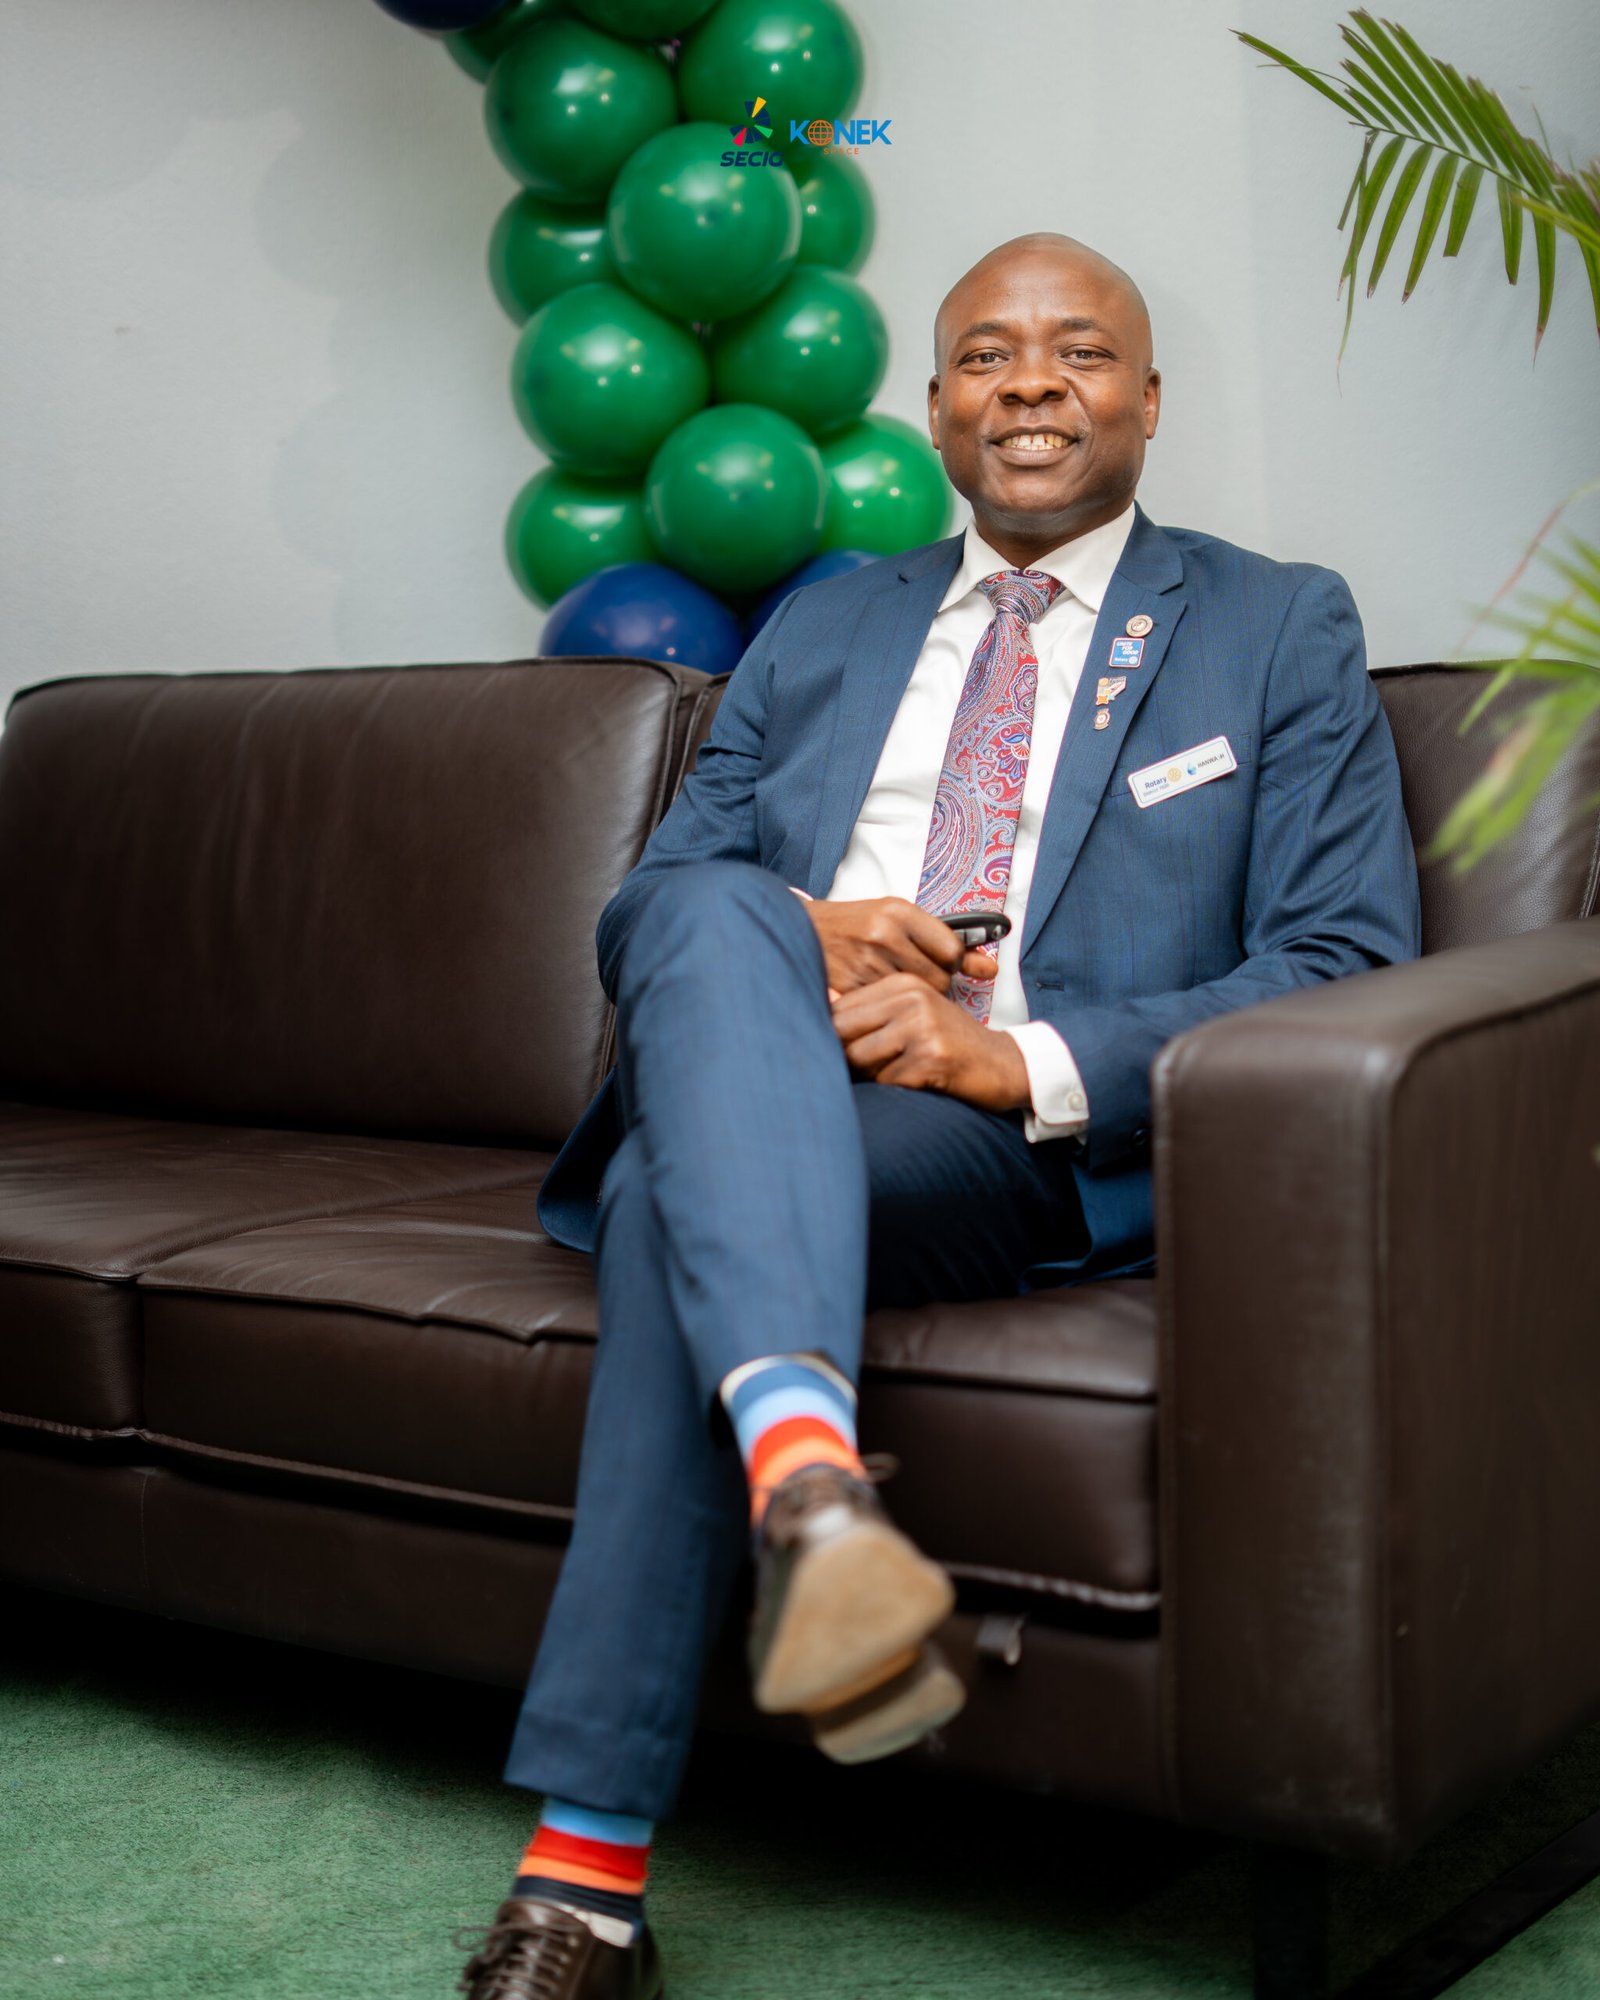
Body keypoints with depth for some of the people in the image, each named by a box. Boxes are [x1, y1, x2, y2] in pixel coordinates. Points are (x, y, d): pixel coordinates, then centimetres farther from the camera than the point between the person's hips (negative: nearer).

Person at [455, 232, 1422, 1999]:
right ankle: (807, 1480, -53)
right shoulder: (818, 631, 25)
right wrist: (789, 941, -9)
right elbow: (637, 911, 18)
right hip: (754, 1094, 3)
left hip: (1059, 1146, -3)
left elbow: (1344, 977, 0)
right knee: (721, 916, -32)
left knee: (687, 1190, -32)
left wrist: (1023, 1057, -16)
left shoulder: (1280, 631, 13)